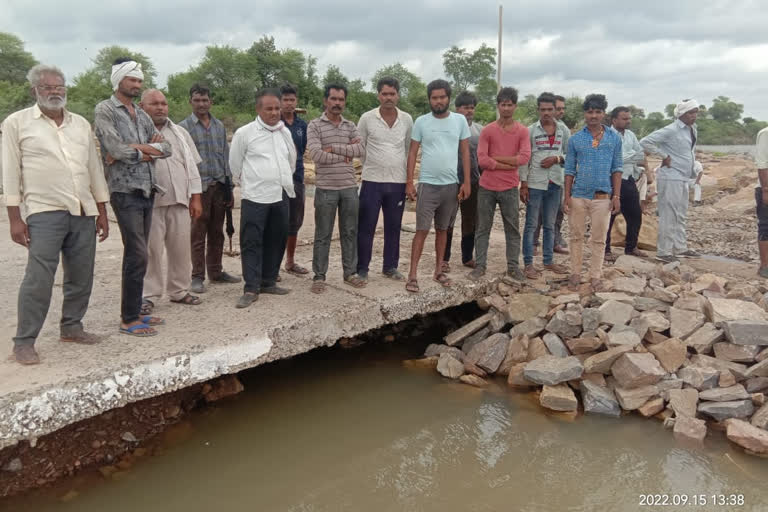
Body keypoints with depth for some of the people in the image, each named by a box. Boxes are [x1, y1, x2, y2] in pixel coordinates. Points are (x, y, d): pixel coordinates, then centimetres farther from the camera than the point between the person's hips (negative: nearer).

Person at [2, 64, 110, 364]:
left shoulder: (81, 124, 14)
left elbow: (95, 168, 15)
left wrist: (102, 212, 12)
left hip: (84, 213, 5)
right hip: (44, 213, -4)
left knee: (81, 277, 9)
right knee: (38, 279, -7)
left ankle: (71, 327, 25)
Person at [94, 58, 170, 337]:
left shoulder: (141, 114, 17)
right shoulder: (105, 110, -4)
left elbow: (165, 147, 7)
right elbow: (116, 149, -17)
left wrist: (137, 149, -10)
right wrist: (147, 149, -2)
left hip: (147, 191, 7)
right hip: (125, 192, -7)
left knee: (135, 255, 11)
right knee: (138, 256, -10)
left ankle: (134, 311, 19)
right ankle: (129, 319, -1)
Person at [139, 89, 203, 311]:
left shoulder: (180, 133, 15)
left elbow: (191, 166, 15)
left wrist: (196, 198, 9)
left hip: (180, 201, 4)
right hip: (150, 202, -4)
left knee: (181, 249, 9)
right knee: (151, 250, 0)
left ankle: (179, 290, 22)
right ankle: (148, 295, 11)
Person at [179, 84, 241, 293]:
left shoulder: (219, 126, 12)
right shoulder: (184, 127, -2)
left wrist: (229, 187, 10)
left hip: (219, 185, 4)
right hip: (198, 186, -4)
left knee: (217, 232, 12)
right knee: (198, 234, 1)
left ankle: (216, 271, 24)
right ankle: (197, 276, 9)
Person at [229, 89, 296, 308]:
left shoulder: (286, 132, 10)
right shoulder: (244, 133, -5)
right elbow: (235, 164, 5)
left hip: (281, 196, 5)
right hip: (255, 198, -5)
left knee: (276, 241, 11)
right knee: (251, 243, -4)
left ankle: (268, 282, 24)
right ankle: (251, 288, 1)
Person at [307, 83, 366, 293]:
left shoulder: (350, 126, 10)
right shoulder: (315, 126, -3)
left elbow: (361, 151, -5)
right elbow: (317, 155, -16)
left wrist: (334, 148, -13)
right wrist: (346, 154, -7)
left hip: (350, 187, 4)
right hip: (326, 189, -4)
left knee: (350, 232, 11)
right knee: (323, 235, 3)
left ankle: (351, 272, 22)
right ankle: (319, 276, 12)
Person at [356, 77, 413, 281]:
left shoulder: (407, 119, 5)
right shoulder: (367, 118, -3)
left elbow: (409, 149, 13)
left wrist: (408, 174, 11)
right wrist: (371, 167, 2)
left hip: (398, 182, 3)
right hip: (372, 181, -2)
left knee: (394, 227, 10)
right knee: (366, 227, 1)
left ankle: (390, 267, 23)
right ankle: (362, 268, 11)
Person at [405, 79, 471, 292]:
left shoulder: (460, 120, 3)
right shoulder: (421, 122, -1)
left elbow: (465, 152, 5)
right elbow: (412, 153, 1)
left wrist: (467, 182, -2)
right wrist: (409, 182, -5)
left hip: (452, 185, 2)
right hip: (427, 185, -2)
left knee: (442, 229, 12)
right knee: (422, 230, -6)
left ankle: (438, 271, 22)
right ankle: (412, 275, -2)